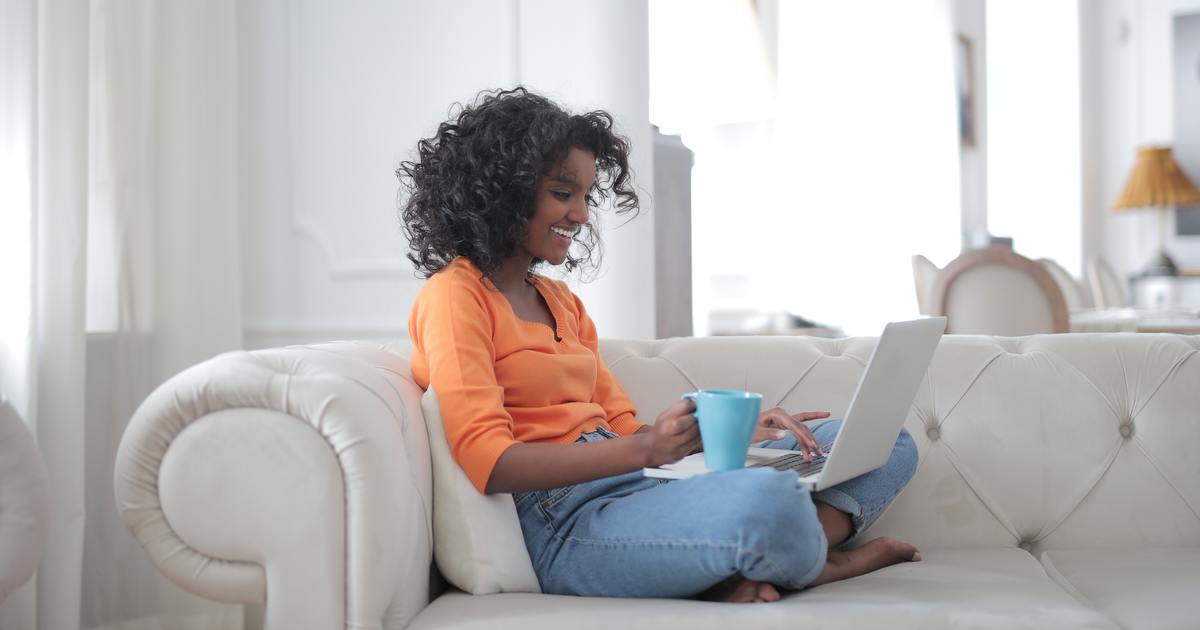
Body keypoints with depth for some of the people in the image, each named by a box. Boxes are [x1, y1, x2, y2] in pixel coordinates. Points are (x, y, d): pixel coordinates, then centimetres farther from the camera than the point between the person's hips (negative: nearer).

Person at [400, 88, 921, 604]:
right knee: (767, 499, -37)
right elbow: (486, 462, -15)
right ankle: (819, 567, -3)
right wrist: (644, 450, -23)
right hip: (562, 525, -8)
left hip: (632, 491, 9)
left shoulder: (561, 302, 22)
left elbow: (621, 428, 17)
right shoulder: (454, 297, -3)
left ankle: (746, 575, -17)